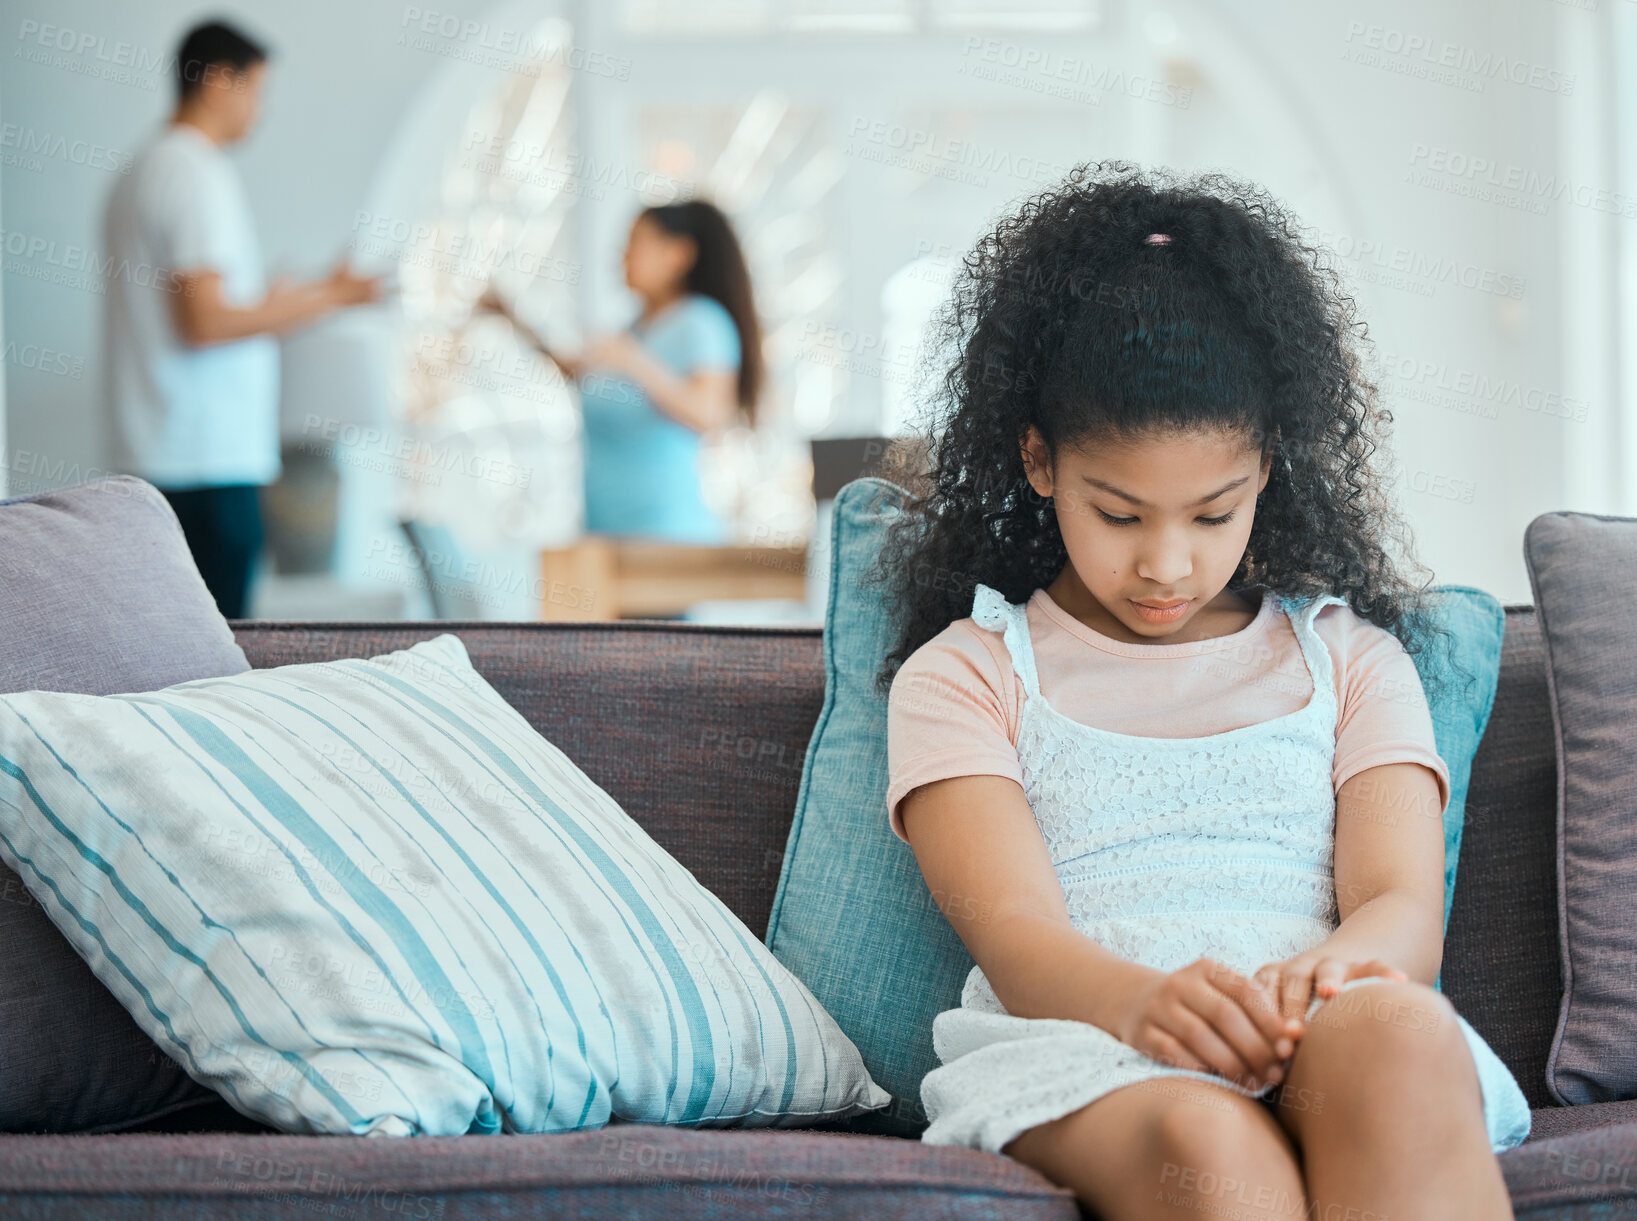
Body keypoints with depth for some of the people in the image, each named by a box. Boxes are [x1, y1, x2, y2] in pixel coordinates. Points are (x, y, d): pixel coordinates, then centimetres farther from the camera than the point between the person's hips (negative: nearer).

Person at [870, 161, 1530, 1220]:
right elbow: (1015, 933, 0)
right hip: (1080, 1044, -2)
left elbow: (1405, 909, 8)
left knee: (1397, 1035, -38)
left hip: (1351, 1036, 2)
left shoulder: (1350, 658, 24)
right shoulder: (962, 675, 17)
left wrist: (1332, 970, -20)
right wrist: (1139, 1000, -27)